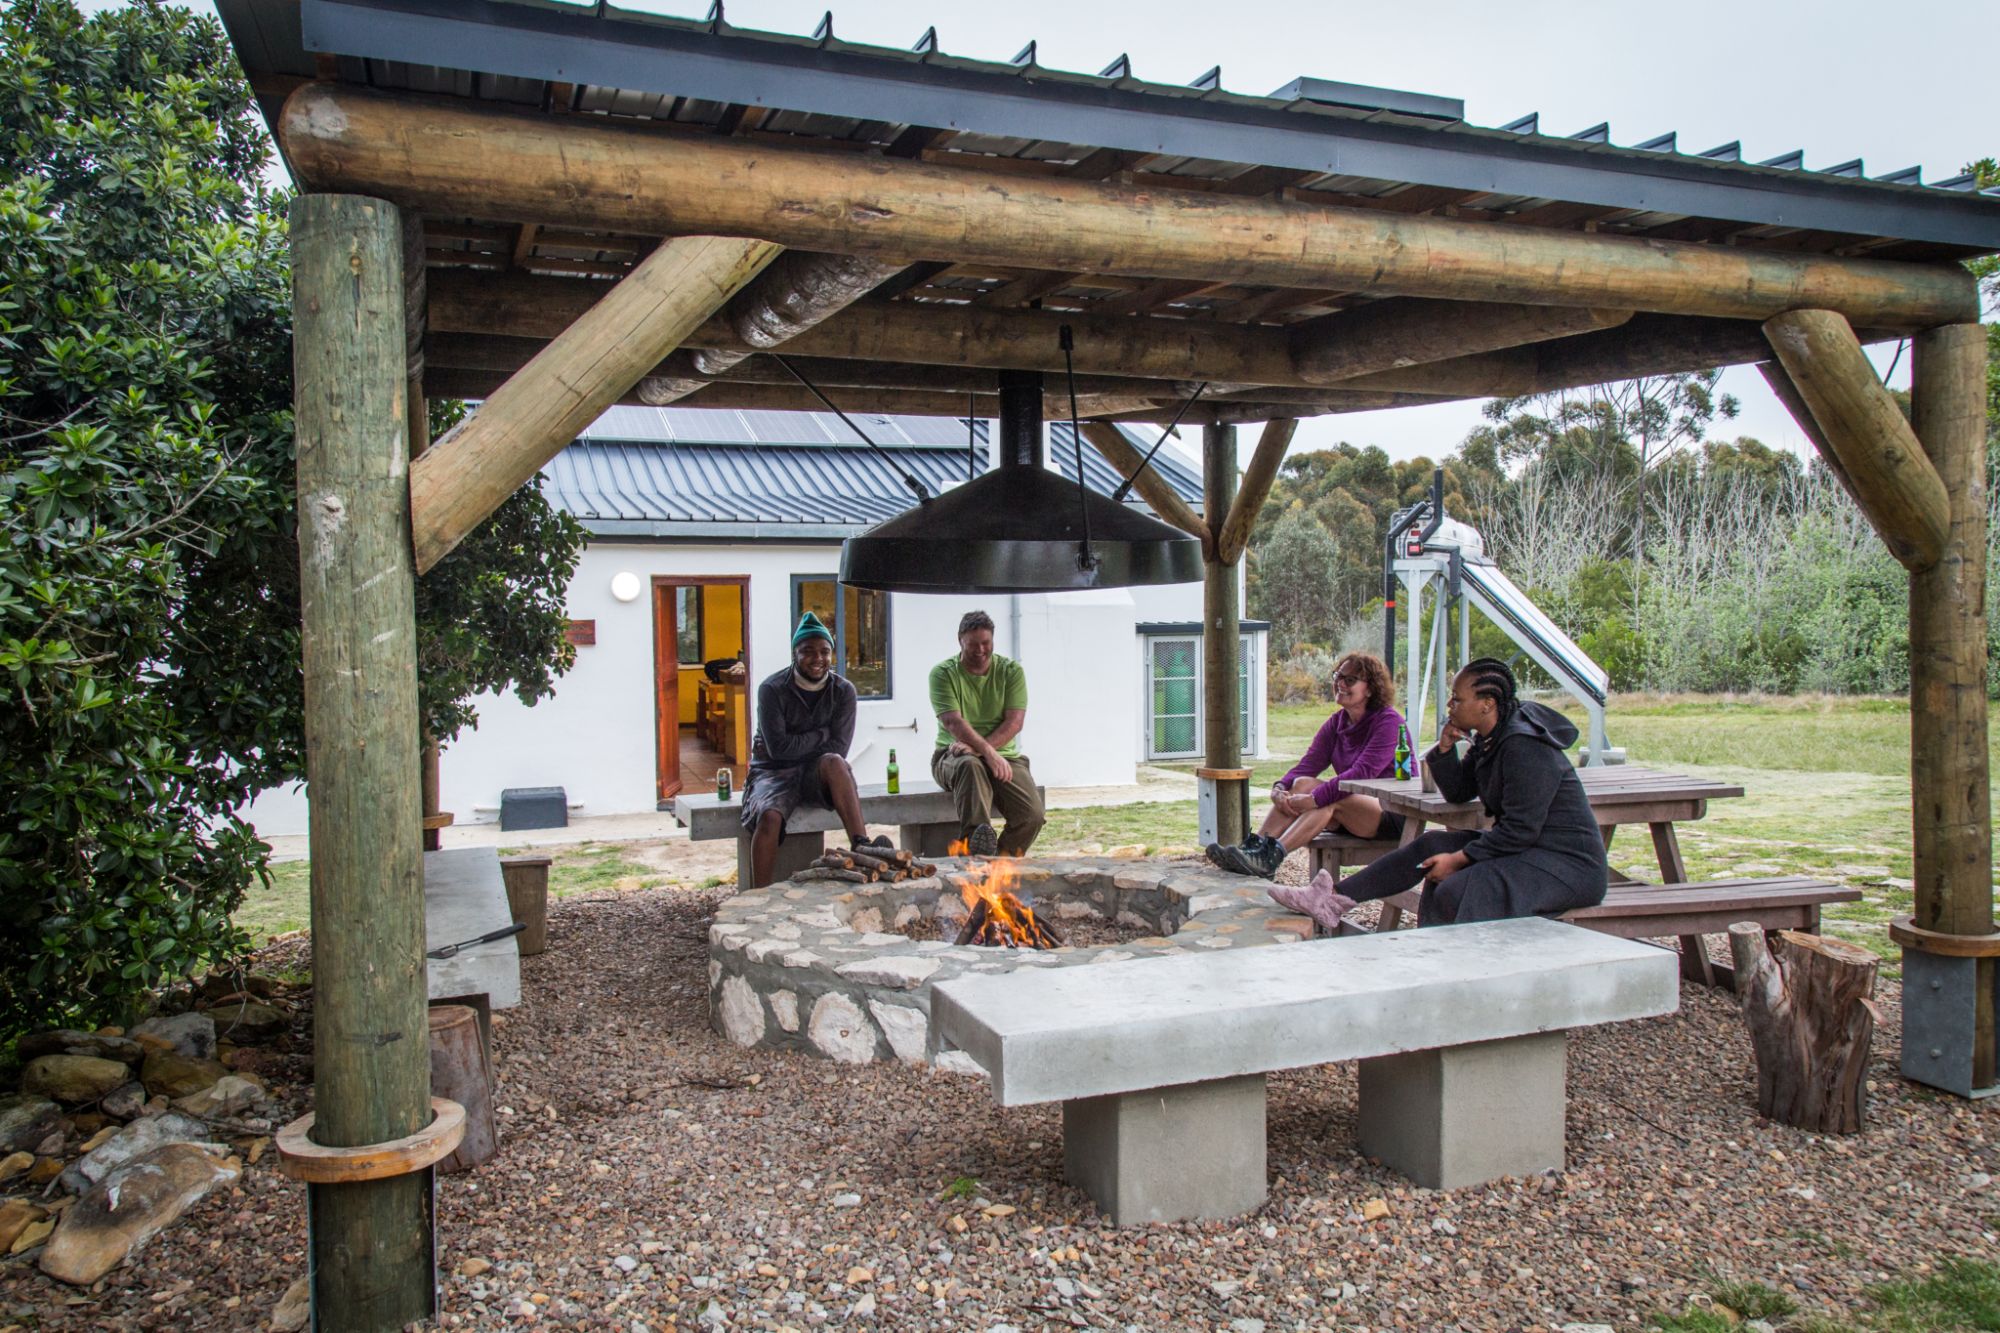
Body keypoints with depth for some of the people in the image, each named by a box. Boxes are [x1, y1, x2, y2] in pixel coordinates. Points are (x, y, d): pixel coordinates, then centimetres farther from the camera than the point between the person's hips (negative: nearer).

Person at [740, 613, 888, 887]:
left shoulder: (843, 691, 0)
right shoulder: (772, 689, -7)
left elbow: (838, 748, -9)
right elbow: (778, 747, -15)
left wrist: (796, 747, -12)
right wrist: (822, 734, -9)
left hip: (818, 775, 2)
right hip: (775, 772, -1)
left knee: (834, 761, -34)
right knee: (769, 816, -33)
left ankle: (861, 844, -43)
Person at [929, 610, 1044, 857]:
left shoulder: (1011, 671, 6)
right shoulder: (943, 673, -1)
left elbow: (1014, 722, -6)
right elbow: (953, 721, -15)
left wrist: (975, 747, -22)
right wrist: (988, 752, -31)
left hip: (1003, 755, 2)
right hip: (955, 755, -2)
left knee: (1033, 815, -22)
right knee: (969, 765, -40)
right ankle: (979, 841, -51)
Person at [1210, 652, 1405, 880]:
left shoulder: (1389, 722, -13)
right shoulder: (1336, 722, 10)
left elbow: (1362, 772, -26)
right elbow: (1309, 764, -2)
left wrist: (1314, 799, -33)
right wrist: (1280, 788, -22)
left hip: (1394, 812, -7)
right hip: (1350, 811, 7)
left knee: (1329, 800, -33)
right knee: (1302, 783, -18)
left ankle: (1270, 860, -42)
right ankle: (1255, 847, -31)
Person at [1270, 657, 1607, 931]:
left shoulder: (1525, 746, -22)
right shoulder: (1488, 739, 8)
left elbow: (1520, 830, -24)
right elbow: (1458, 792, 15)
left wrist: (1459, 858, -18)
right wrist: (1445, 749, -2)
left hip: (1570, 864, -10)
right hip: (1530, 847, 10)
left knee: (1455, 892, -27)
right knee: (1431, 846, 5)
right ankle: (1336, 899, 5)